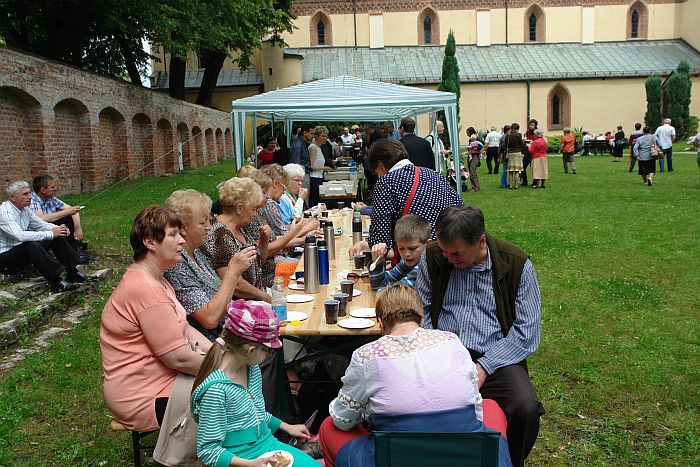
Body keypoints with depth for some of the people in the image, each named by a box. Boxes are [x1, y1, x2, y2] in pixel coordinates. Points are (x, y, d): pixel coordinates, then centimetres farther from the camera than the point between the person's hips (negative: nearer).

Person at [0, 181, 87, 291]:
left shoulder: (25, 209, 4)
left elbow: (42, 224, 10)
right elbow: (20, 236, -35)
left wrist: (57, 229, -12)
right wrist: (50, 233, -31)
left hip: (25, 251, 9)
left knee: (58, 236, -4)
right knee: (32, 245, -37)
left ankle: (72, 272, -8)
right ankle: (56, 281, -37)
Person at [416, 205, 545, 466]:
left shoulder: (517, 265, -4)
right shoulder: (433, 257, 3)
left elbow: (527, 330, -5)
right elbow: (420, 310, 9)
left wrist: (484, 367, -14)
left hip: (495, 358, -1)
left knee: (526, 408, -28)